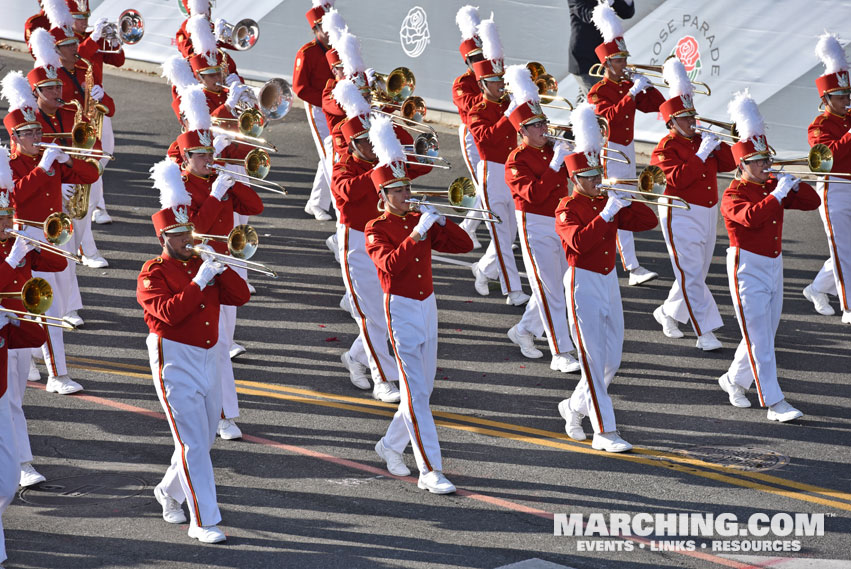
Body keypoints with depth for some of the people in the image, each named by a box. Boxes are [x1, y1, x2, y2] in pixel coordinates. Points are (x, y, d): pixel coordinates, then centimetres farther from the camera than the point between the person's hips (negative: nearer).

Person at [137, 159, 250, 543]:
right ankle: (204, 522, -10)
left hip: (208, 359, 7)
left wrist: (220, 268, -10)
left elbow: (240, 296, 4)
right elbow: (169, 312, -23)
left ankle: (169, 491, 40)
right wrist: (199, 281, -24)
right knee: (193, 442, -10)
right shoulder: (153, 274, -7)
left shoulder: (203, 264, 11)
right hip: (176, 363, -7)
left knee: (204, 437, 17)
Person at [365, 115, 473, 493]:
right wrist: (417, 234, -30)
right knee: (415, 391, -11)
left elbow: (464, 245, 4)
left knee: (422, 389, 14)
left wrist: (438, 220, -9)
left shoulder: (420, 221, 9)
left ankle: (391, 445, 35)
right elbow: (390, 265, -25)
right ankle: (430, 471, -15)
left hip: (428, 306, 7)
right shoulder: (376, 230, -7)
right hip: (402, 310, -7)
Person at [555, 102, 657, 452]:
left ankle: (574, 407, 32)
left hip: (609, 282, 7)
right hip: (583, 285, -7)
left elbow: (648, 222, 7)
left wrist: (626, 203, -9)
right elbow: (579, 242, -27)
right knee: (593, 361, -8)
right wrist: (605, 214, -30)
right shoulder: (568, 209, -9)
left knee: (612, 360, 11)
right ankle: (604, 433, -8)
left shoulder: (608, 202, 10)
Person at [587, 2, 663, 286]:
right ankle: (633, 268, -18)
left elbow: (656, 105, 7)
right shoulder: (599, 91, -12)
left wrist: (646, 85, -7)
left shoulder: (629, 86, 9)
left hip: (628, 150, 8)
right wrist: (632, 93, -34)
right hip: (610, 153, -8)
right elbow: (611, 115, -30)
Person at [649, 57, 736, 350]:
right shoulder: (665, 149, -9)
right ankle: (705, 333, -10)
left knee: (697, 274, 14)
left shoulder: (701, 140, 12)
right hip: (681, 217, -7)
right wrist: (701, 154, -24)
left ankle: (668, 312, 33)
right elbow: (678, 178, -23)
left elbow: (728, 164, 10)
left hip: (708, 214, 7)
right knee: (691, 276, -9)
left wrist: (718, 144, -6)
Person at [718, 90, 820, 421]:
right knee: (759, 339, -7)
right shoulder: (733, 195, -13)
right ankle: (774, 403, -8)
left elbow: (811, 202, 8)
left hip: (773, 266, 8)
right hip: (748, 269, -8)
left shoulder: (773, 186, 8)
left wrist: (793, 185, -9)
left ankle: (734, 380, 36)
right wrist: (777, 195, -32)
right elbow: (750, 217, -33)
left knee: (764, 334, 16)